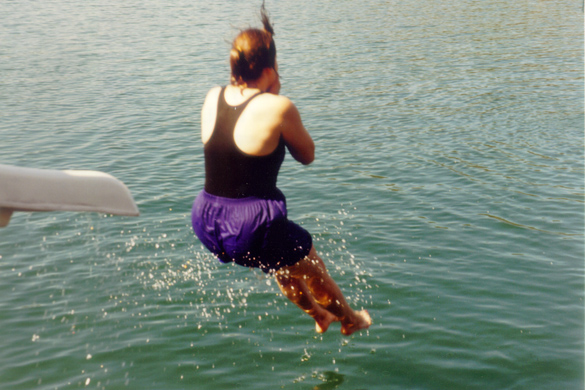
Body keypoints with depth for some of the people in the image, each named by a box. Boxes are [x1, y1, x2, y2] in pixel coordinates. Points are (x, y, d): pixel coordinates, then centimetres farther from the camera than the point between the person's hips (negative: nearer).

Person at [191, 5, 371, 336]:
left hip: (206, 222, 7)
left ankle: (318, 315, 55)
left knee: (283, 262, 34)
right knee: (311, 264, 23)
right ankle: (350, 320, 49)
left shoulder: (213, 98, 0)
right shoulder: (278, 108, -18)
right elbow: (307, 155, -2)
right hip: (253, 228, -7)